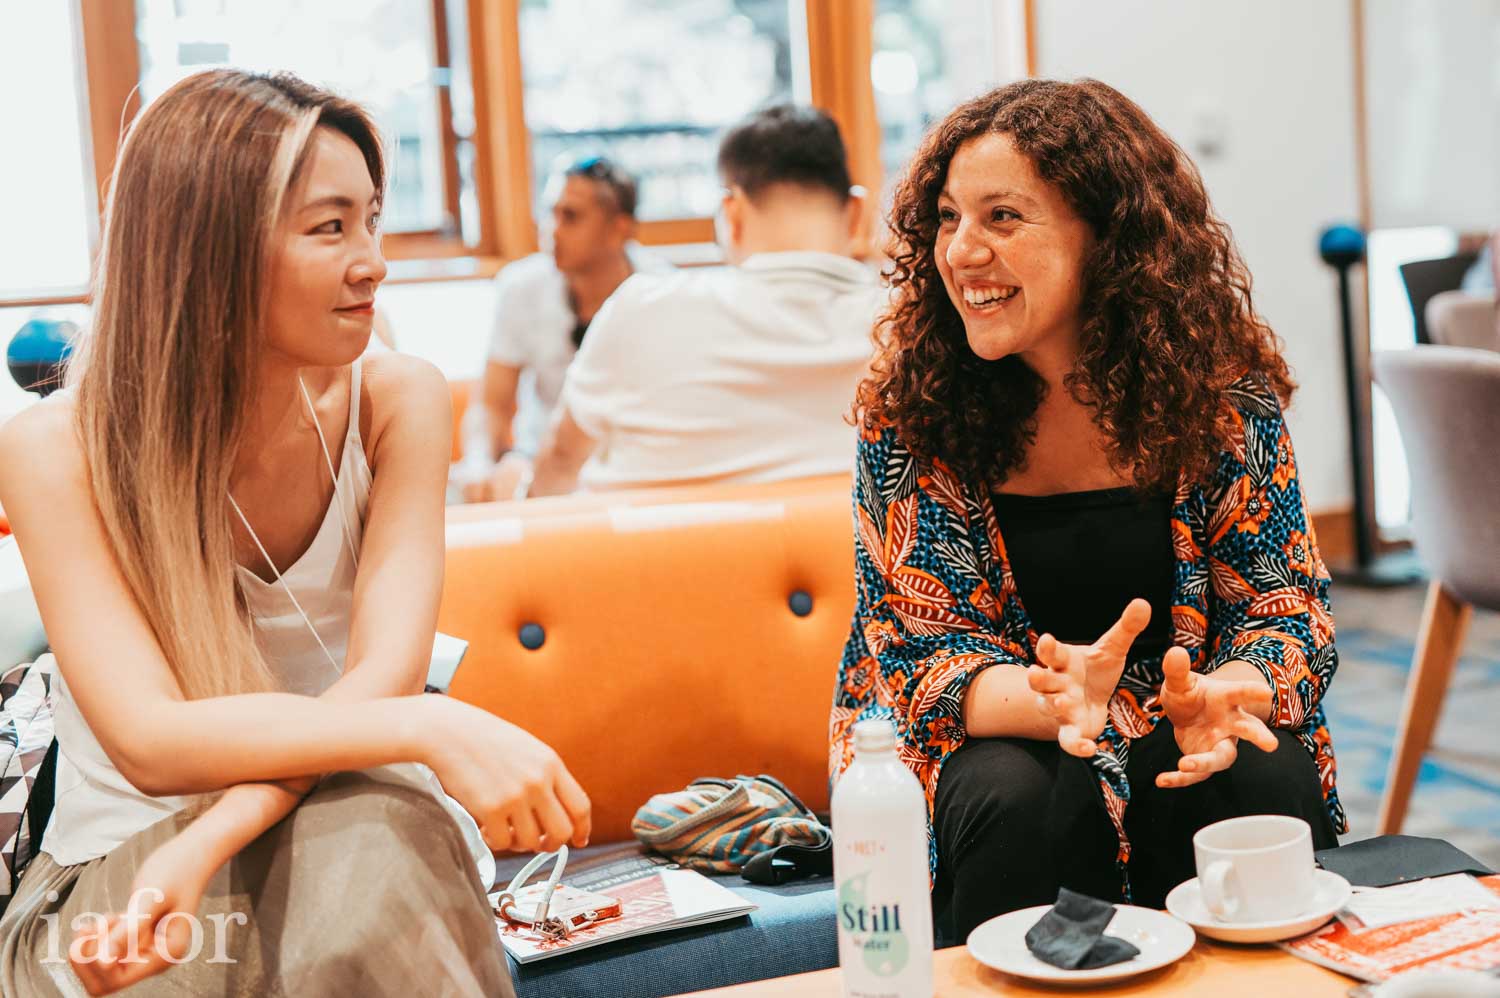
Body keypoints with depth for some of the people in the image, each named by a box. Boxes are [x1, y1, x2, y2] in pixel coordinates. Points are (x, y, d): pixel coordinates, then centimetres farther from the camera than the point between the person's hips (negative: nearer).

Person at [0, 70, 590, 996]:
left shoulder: (396, 403, -7)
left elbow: (386, 671, -16)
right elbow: (151, 740, -23)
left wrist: (201, 849, -32)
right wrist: (431, 727, -36)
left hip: (353, 830, 2)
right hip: (120, 860, -2)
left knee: (378, 840, -32)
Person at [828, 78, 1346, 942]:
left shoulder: (1223, 390, -8)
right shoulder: (908, 408, -10)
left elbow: (1285, 609, -5)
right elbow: (921, 652, -11)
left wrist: (1216, 695, -30)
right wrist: (1056, 700, -33)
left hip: (1183, 737, 2)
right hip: (1000, 735, -1)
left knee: (1268, 781, -28)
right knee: (1015, 801, -33)